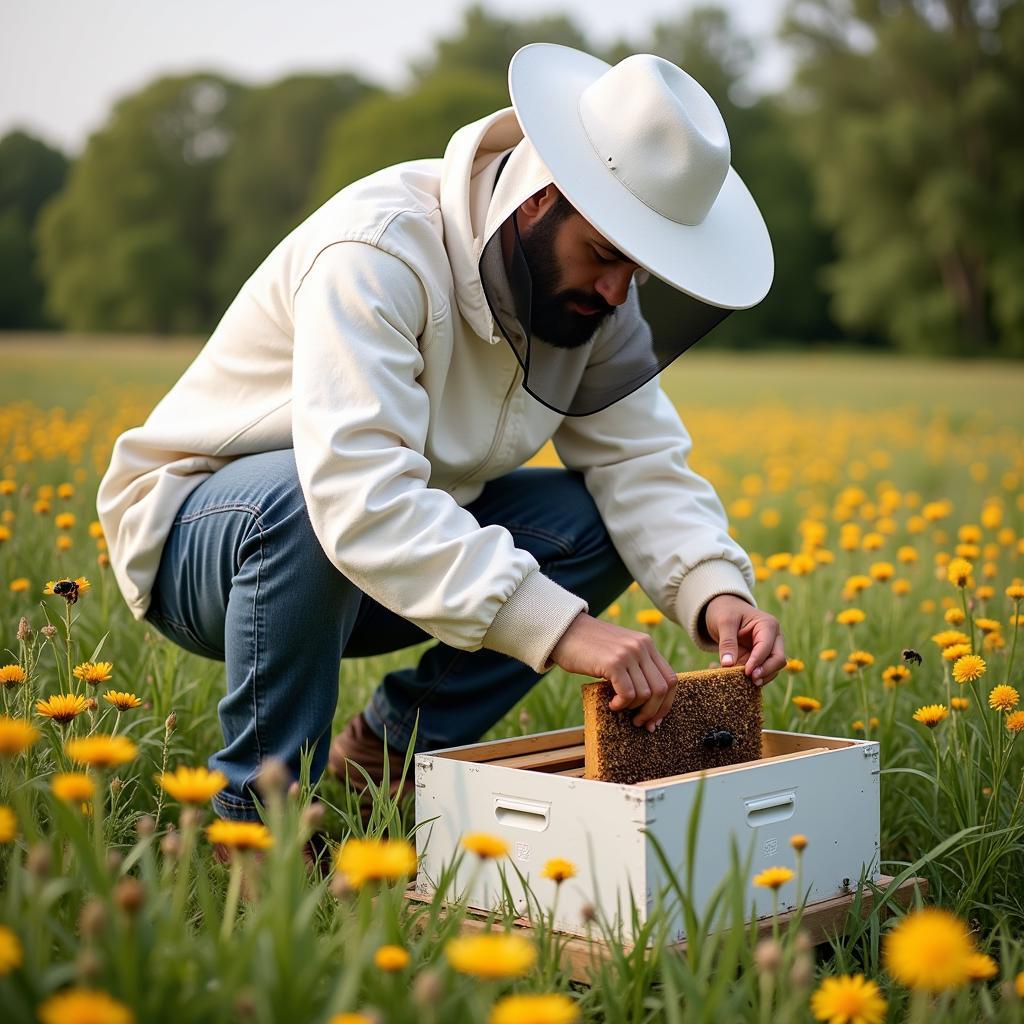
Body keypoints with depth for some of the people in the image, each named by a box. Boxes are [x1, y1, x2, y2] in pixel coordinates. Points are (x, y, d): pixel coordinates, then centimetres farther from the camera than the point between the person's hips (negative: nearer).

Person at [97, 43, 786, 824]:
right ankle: (254, 817, -18)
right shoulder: (378, 249, -32)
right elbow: (358, 493, -44)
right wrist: (558, 626, -49)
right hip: (196, 528, -6)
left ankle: (389, 752, 0)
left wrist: (715, 588, -30)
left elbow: (642, 461, -10)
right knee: (298, 499, -39)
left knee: (598, 523, -13)